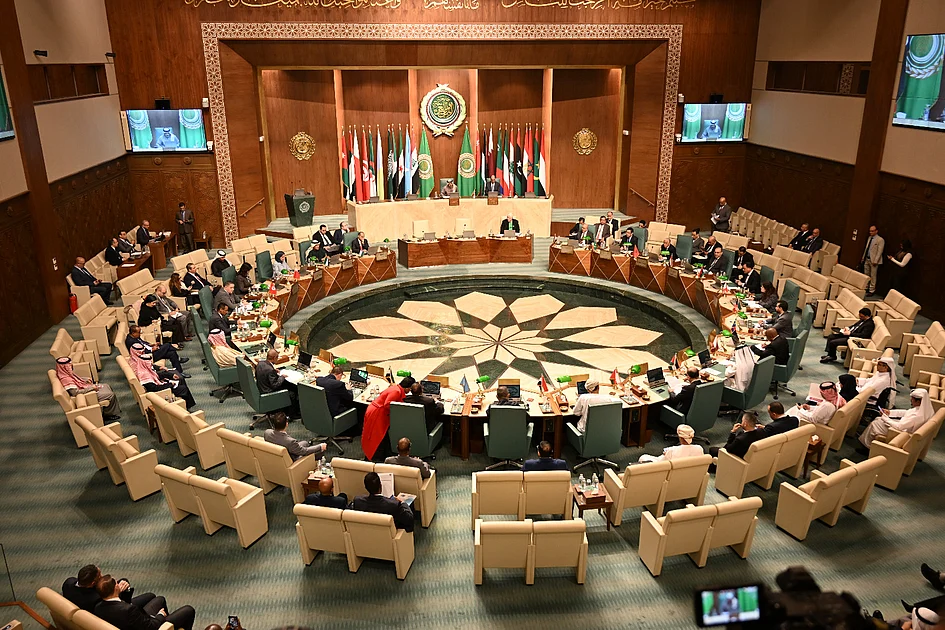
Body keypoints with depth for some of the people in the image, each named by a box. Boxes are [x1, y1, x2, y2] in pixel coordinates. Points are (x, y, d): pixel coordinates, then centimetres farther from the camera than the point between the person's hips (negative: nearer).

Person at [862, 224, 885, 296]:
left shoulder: (880, 240, -11)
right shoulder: (869, 238, 12)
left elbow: (879, 251, -14)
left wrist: (875, 261, -18)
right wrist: (863, 257, 16)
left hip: (873, 260, -7)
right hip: (866, 259, 7)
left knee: (873, 276, -2)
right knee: (866, 275, 14)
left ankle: (871, 291, 2)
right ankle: (865, 288, 24)